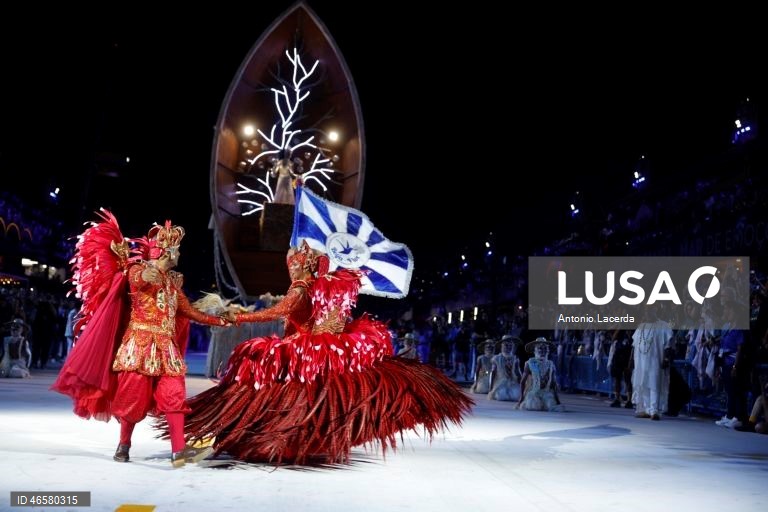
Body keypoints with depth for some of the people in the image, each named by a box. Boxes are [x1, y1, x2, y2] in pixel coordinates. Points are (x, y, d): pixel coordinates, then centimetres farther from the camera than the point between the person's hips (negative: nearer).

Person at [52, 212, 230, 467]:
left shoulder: (172, 281, 19)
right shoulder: (137, 270, -1)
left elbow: (191, 312, 23)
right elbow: (149, 278, -27)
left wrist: (220, 320, 20)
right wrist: (161, 261, -9)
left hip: (166, 346, 6)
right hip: (140, 342, -6)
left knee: (173, 394, -7)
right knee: (134, 394, -2)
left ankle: (178, 450, -13)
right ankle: (124, 444, 17)